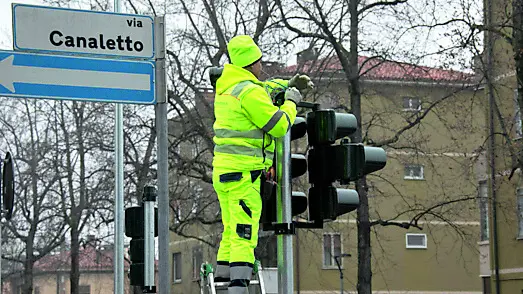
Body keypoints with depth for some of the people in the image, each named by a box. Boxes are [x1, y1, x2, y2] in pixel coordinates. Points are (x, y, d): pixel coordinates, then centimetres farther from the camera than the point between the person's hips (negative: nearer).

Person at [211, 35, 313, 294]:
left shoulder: (227, 87, 14)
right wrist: (291, 102, 5)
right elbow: (280, 126, -11)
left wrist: (289, 84, 27)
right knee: (244, 234, -12)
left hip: (222, 169, 9)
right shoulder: (250, 92, -15)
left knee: (231, 230, 17)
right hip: (243, 173, -9)